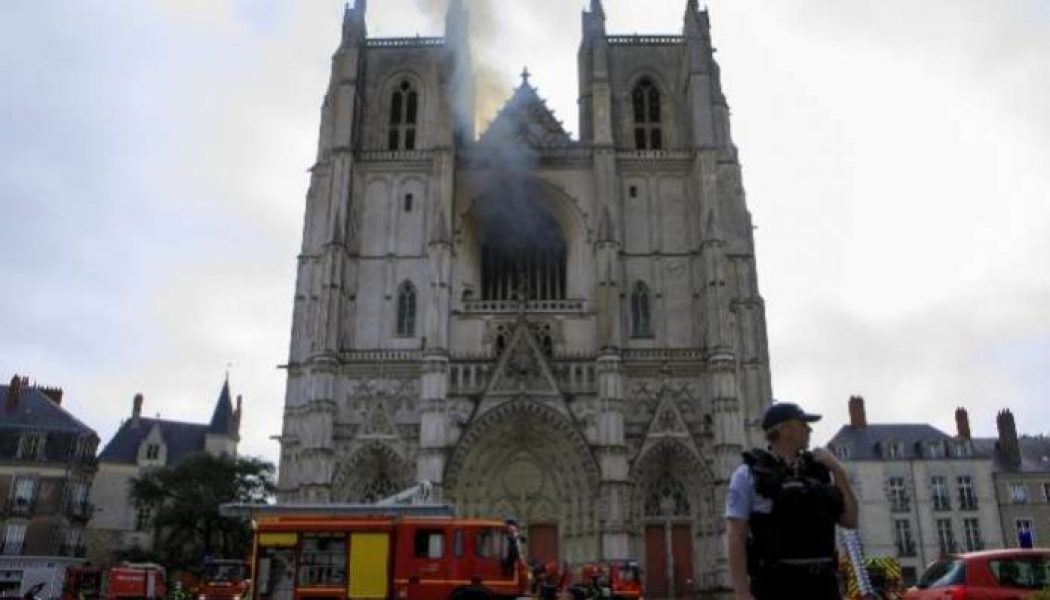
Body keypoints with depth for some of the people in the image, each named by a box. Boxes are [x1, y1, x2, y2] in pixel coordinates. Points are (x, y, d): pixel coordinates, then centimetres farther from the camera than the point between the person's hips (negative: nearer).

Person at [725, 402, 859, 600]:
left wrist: (838, 471, 4)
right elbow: (735, 537, -7)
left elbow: (850, 520, 13)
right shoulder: (749, 474, -2)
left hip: (822, 583, 6)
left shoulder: (817, 471, 14)